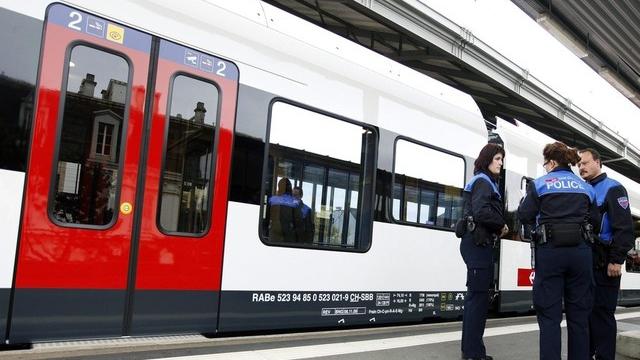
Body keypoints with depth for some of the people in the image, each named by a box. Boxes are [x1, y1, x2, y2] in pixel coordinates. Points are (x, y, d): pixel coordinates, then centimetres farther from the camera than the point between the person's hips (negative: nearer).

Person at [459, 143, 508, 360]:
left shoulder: (484, 182, 22)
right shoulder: (483, 182, -9)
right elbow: (481, 212, -24)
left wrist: (497, 227, 6)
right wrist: (501, 226, -9)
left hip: (475, 242, 10)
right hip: (478, 243, -10)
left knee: (475, 295, 11)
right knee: (479, 296, -9)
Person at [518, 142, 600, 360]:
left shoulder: (540, 184, 2)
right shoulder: (586, 188, 13)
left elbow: (525, 217, -4)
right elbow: (595, 224, 10)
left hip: (550, 251, -3)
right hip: (580, 251, 3)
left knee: (549, 313, -1)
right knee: (579, 314, 9)